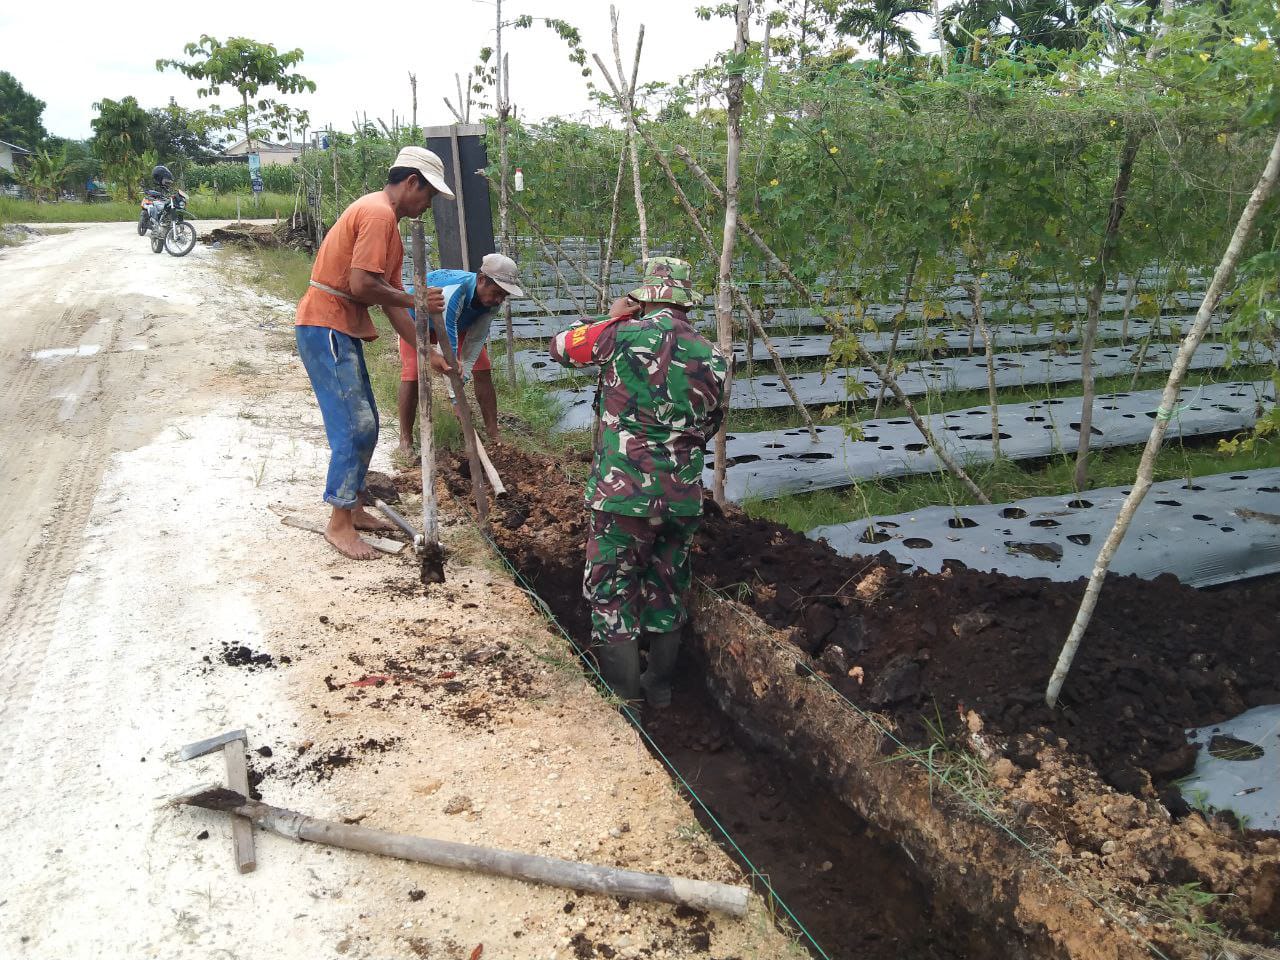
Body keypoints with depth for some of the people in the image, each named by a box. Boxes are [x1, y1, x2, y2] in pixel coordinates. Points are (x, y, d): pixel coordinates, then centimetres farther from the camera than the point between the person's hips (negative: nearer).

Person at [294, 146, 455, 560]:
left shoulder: (387, 221, 18)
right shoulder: (378, 213, -15)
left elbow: (390, 299, 16)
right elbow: (361, 286, -24)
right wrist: (415, 301, -10)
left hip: (341, 331, 10)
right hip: (326, 328, -10)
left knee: (365, 424, 14)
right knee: (355, 426, -8)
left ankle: (355, 509, 25)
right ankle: (339, 524, 1)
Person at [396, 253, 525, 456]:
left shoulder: (492, 301, -27)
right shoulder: (453, 293, -47)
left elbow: (476, 340, -17)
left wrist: (464, 373, -24)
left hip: (456, 322, 6)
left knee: (483, 370, -3)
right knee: (412, 374, -19)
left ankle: (493, 432, 8)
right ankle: (405, 439, -5)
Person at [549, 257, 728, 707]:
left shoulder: (624, 334, -9)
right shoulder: (712, 358, 3)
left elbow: (561, 347, 7)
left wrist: (611, 319, 17)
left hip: (623, 495, -4)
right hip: (683, 500, 5)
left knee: (611, 591, 11)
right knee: (667, 591, 20)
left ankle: (623, 689, 17)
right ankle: (660, 686, 33)